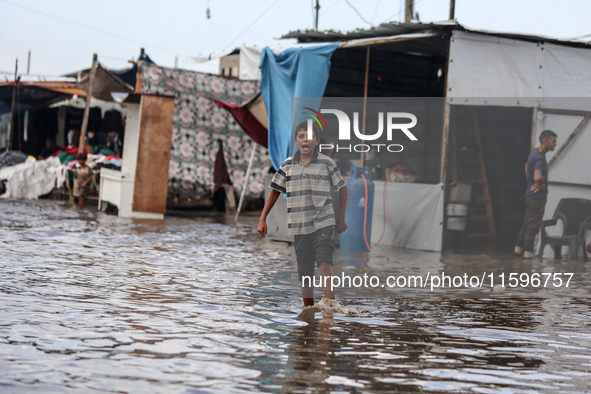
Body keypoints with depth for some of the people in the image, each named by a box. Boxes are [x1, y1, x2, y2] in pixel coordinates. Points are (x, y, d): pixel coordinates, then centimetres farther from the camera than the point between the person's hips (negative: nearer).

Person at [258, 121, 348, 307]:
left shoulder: (327, 163, -1)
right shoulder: (288, 165, 5)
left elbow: (342, 188, 10)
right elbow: (275, 191, 12)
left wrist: (341, 218, 10)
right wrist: (262, 219, 8)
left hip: (323, 223, -3)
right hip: (299, 225, 3)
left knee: (324, 262, -22)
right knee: (304, 272, 8)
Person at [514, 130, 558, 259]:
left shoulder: (534, 153, 8)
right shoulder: (539, 158, -23)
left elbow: (527, 166, 29)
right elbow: (537, 177, -41)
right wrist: (541, 183, -19)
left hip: (531, 194, 10)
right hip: (537, 196, -10)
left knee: (527, 224, 17)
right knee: (533, 227, -3)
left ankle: (518, 249, 24)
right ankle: (528, 254, 2)